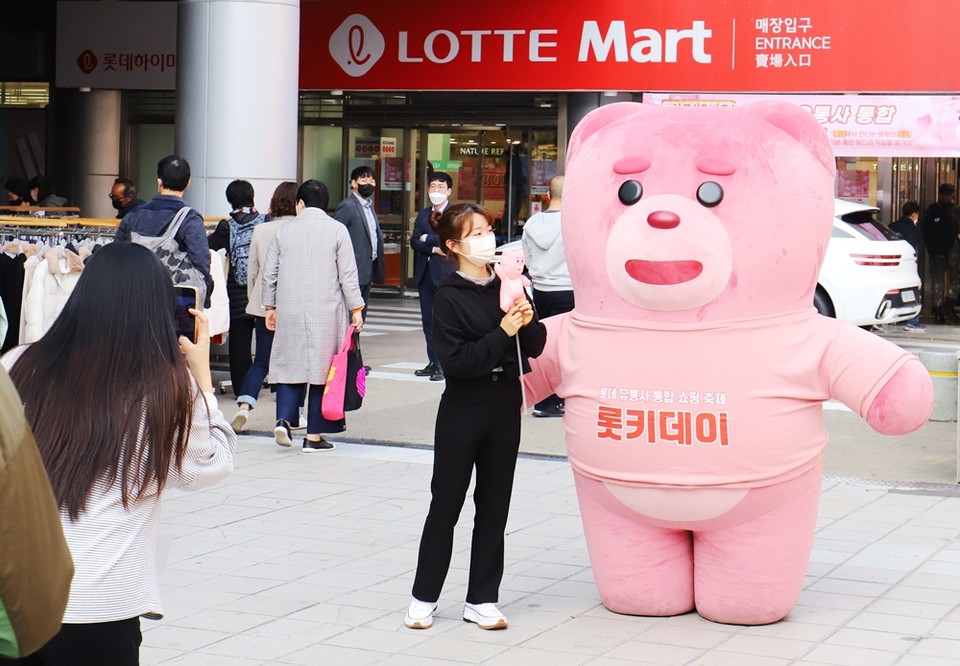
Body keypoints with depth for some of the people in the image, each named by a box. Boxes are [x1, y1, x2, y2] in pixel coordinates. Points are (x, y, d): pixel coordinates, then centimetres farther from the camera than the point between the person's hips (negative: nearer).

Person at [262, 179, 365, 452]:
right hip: (326, 311, -2)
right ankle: (314, 435, 4)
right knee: (322, 367, 3)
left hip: (289, 310, 2)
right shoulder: (337, 230, 0)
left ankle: (284, 419, -7)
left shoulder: (284, 230, 7)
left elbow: (269, 273, 10)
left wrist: (270, 307, 20)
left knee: (290, 364, 11)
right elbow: (348, 274, -3)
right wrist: (356, 309, 3)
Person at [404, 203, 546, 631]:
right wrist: (502, 334, -22)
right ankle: (424, 598, 15)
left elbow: (536, 347, 8)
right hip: (463, 408, -5)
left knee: (494, 507, 8)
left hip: (505, 407, 5)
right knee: (446, 504, 4)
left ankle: (482, 600, 17)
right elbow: (455, 360, -18)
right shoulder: (450, 295, -9)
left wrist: (528, 322, -12)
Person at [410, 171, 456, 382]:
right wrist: (434, 248, -11)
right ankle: (433, 362, 15)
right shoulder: (423, 215, 15)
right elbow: (414, 241, 6)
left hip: (446, 273, -7)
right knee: (428, 320, 9)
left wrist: (427, 238, -7)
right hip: (425, 273, 7)